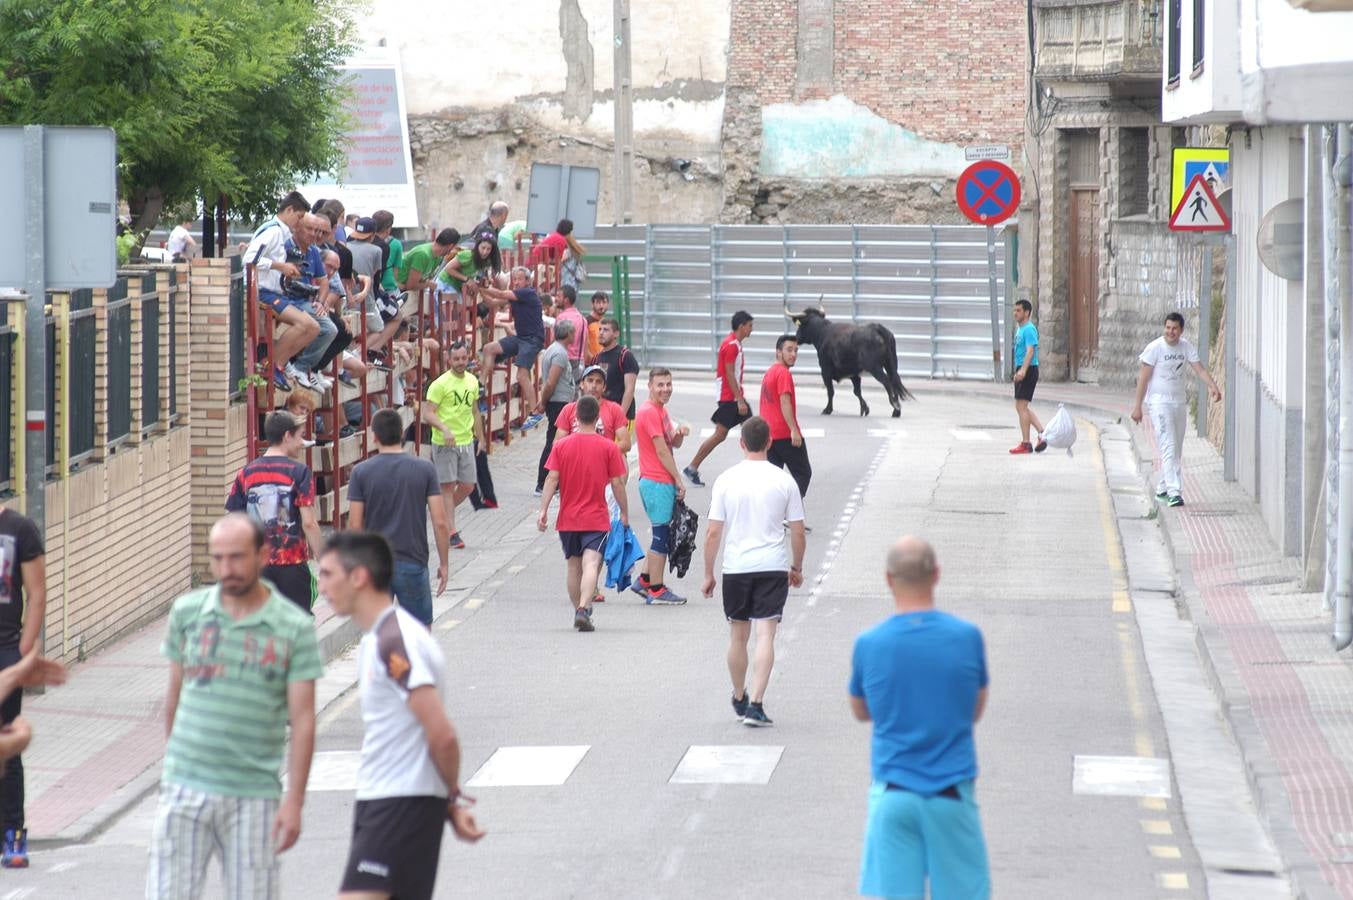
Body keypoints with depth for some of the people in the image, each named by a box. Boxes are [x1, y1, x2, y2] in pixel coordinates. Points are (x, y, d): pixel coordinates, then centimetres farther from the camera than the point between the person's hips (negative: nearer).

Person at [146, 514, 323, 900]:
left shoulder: (294, 629, -4)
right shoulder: (188, 612, 3)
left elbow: (302, 720, -4)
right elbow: (175, 693, 13)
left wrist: (294, 801, -8)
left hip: (254, 795, -2)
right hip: (186, 788, 2)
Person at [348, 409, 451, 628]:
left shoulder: (361, 472, -4)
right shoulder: (425, 470, -4)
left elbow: (354, 525, -4)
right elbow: (440, 523, -6)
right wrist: (443, 563, 5)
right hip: (413, 564, -1)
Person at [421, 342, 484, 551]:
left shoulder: (472, 381, 10)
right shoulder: (440, 384, -12)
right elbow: (427, 413, -16)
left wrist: (481, 438, 22)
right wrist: (444, 429, -30)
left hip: (466, 441, 6)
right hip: (444, 444, -6)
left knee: (467, 486, 7)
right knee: (448, 486, -4)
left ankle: (442, 513, 31)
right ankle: (451, 533, 0)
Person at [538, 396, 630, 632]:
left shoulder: (561, 445, 1)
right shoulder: (609, 447, -3)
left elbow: (552, 479, -5)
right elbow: (617, 483, -2)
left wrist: (543, 510, -4)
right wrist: (624, 513, 9)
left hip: (568, 518, 2)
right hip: (596, 519, -2)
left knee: (574, 566, 16)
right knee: (591, 564, -11)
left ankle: (579, 610, 25)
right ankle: (583, 610, -29)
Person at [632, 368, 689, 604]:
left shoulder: (660, 410, 16)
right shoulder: (649, 412, -15)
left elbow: (673, 444, 21)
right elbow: (662, 451, -16)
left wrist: (680, 433, -3)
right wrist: (679, 480, -11)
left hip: (663, 482, 10)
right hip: (657, 483, -10)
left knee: (663, 535, 16)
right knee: (662, 534, -5)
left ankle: (644, 580, 22)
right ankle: (656, 590, 1)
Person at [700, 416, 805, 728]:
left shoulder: (726, 481, -2)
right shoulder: (783, 481, -2)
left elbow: (713, 532, -2)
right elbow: (798, 531, 2)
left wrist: (708, 574, 6)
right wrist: (797, 568, 17)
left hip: (736, 567, 1)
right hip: (773, 566, -1)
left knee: (738, 636, 16)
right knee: (765, 635, -5)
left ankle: (739, 699, 32)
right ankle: (756, 703, -17)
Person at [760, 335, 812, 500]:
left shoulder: (769, 373, 17)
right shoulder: (784, 373, -12)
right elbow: (785, 403, -20)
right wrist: (794, 430, -23)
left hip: (769, 435, 8)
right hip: (785, 434, -8)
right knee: (803, 473, 0)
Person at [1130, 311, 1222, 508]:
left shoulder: (1187, 347, 3)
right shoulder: (1155, 348, -11)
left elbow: (1199, 369, -5)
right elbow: (1143, 377, -8)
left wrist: (1212, 386, -24)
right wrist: (1137, 405, -10)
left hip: (1180, 401, 6)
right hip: (1159, 402, -6)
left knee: (1177, 449, 12)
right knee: (1168, 447, -15)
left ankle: (1162, 489, 25)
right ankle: (1173, 491, -21)